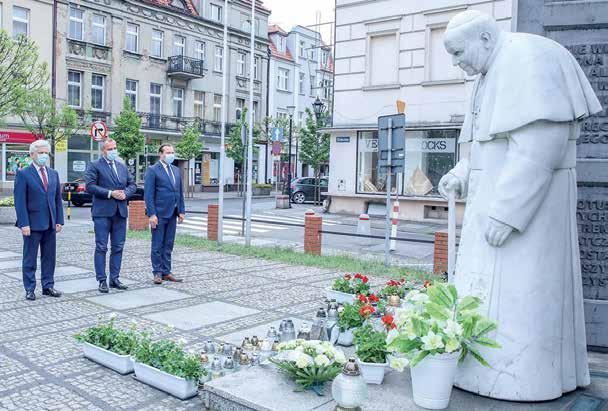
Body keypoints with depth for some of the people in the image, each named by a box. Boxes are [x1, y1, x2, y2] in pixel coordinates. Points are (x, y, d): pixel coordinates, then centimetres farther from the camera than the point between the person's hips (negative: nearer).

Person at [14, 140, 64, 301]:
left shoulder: (53, 174, 12)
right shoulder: (23, 174, -5)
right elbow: (20, 201, -9)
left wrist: (59, 220, 6)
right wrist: (24, 224, -15)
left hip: (50, 224, 5)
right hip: (33, 224, -5)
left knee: (49, 257, 10)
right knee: (30, 258, 5)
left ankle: (48, 286, 19)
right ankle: (30, 289, 13)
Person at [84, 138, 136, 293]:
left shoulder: (122, 166, 17)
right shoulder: (94, 166, 0)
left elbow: (132, 185, 15)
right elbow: (90, 186, -11)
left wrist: (125, 193, -6)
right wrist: (110, 193, -15)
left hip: (120, 212, 5)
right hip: (102, 212, -5)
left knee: (118, 247, 8)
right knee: (101, 247, -1)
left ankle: (115, 279, 17)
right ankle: (102, 280, 5)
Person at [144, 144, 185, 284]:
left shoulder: (176, 170, 14)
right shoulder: (153, 170, -6)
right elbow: (148, 194, -9)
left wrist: (181, 211, 9)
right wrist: (152, 214, -15)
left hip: (172, 214, 6)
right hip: (159, 214, -6)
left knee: (168, 245, 11)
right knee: (157, 245, 3)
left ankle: (166, 272, 18)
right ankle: (157, 273, 12)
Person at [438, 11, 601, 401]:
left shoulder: (526, 57, -13)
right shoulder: (493, 73, 17)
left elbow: (540, 141, -24)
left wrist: (506, 210, -26)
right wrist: (461, 175, 8)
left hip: (525, 198, -10)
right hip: (501, 196, 10)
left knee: (517, 288, -5)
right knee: (493, 285, 13)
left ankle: (517, 379, 7)